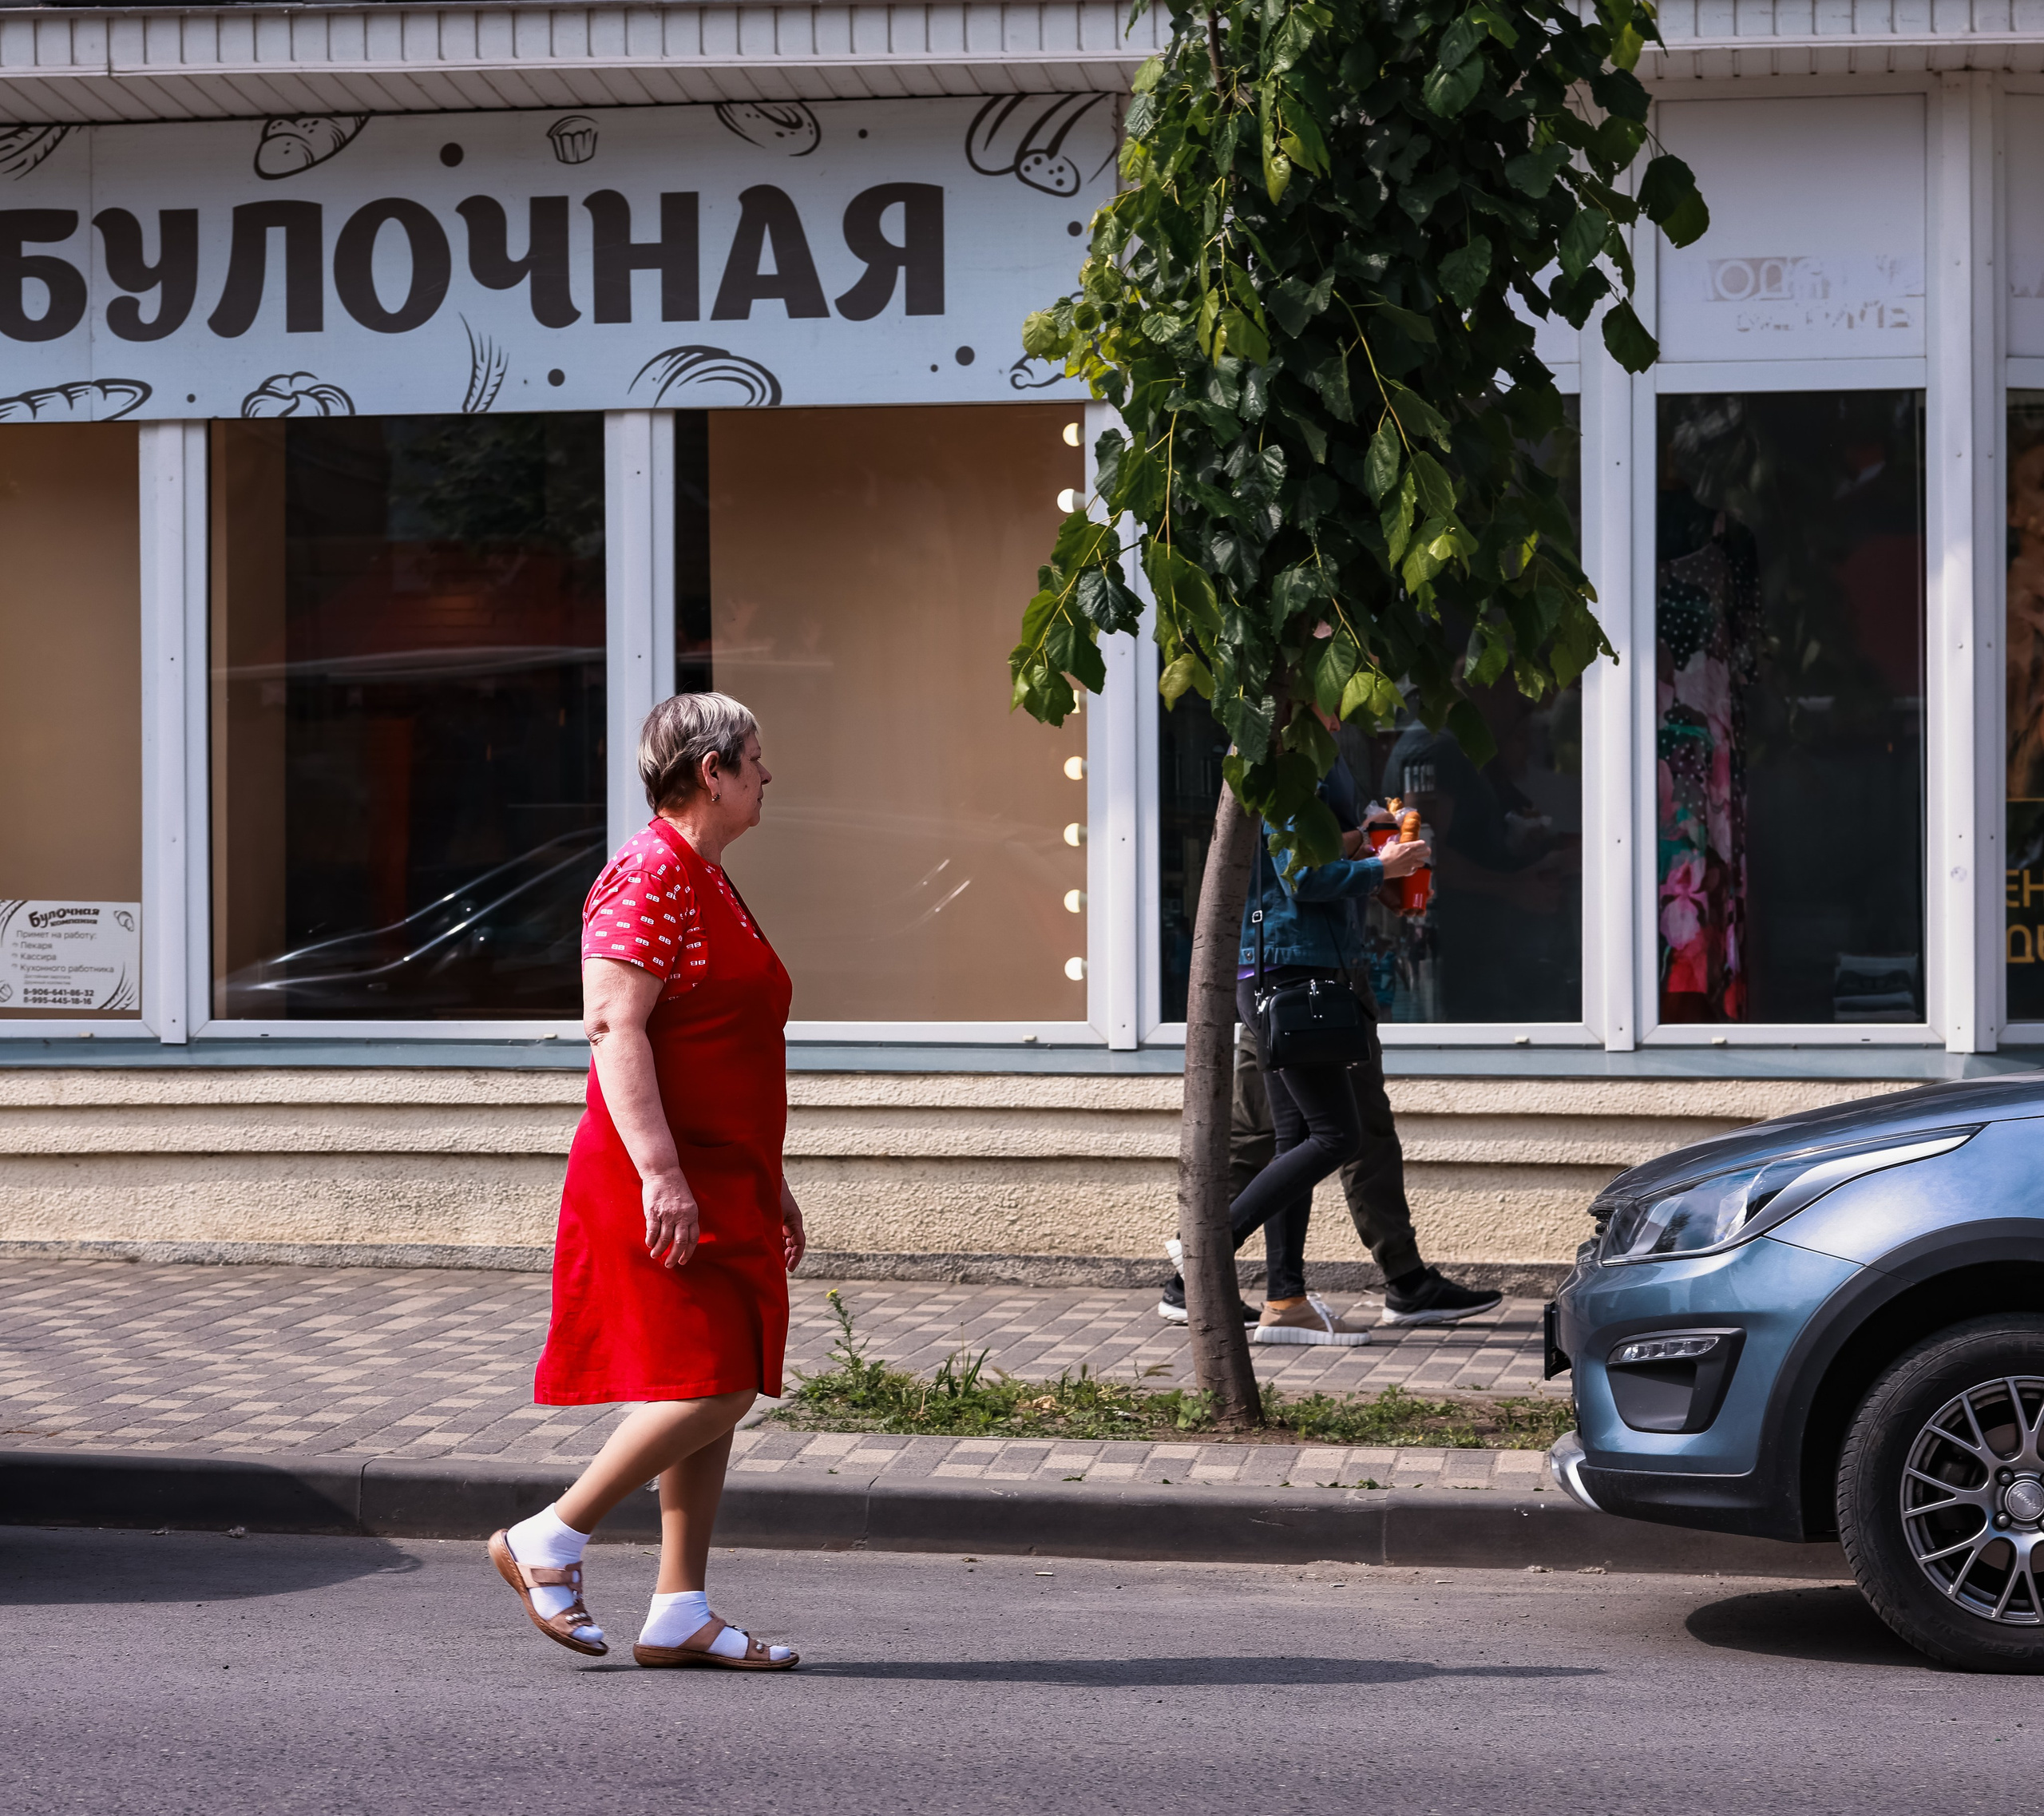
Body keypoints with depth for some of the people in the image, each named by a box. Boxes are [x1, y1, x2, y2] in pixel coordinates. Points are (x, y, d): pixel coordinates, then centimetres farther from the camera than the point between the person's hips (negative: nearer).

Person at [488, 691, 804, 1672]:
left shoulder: (707, 880, 20)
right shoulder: (649, 873, -11)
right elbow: (616, 1028, -21)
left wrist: (768, 1183, 25)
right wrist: (660, 1173, -27)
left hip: (721, 1183, 10)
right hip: (666, 1185, -10)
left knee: (724, 1393, 7)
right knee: (706, 1389, -13)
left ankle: (679, 1615, 10)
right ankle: (548, 1540, 0)